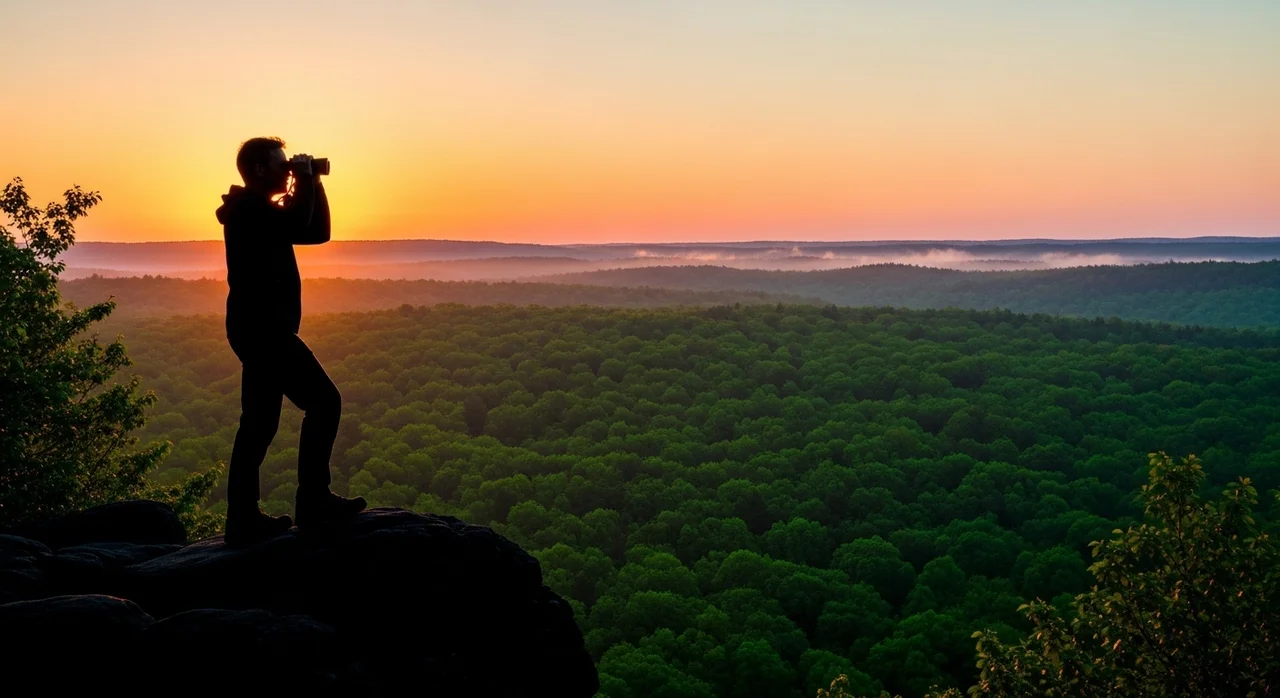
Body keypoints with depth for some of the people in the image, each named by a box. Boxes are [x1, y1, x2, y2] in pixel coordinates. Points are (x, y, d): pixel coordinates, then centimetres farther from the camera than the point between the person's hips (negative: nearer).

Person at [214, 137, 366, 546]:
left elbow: (318, 231, 21)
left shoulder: (253, 210, 21)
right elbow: (301, 228, -24)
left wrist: (312, 184, 13)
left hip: (259, 327, 11)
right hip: (264, 326, -11)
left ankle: (244, 520, 10)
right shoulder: (250, 209, -10)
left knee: (259, 423, 9)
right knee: (324, 401, -11)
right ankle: (313, 501, -10)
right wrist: (305, 181, -11)